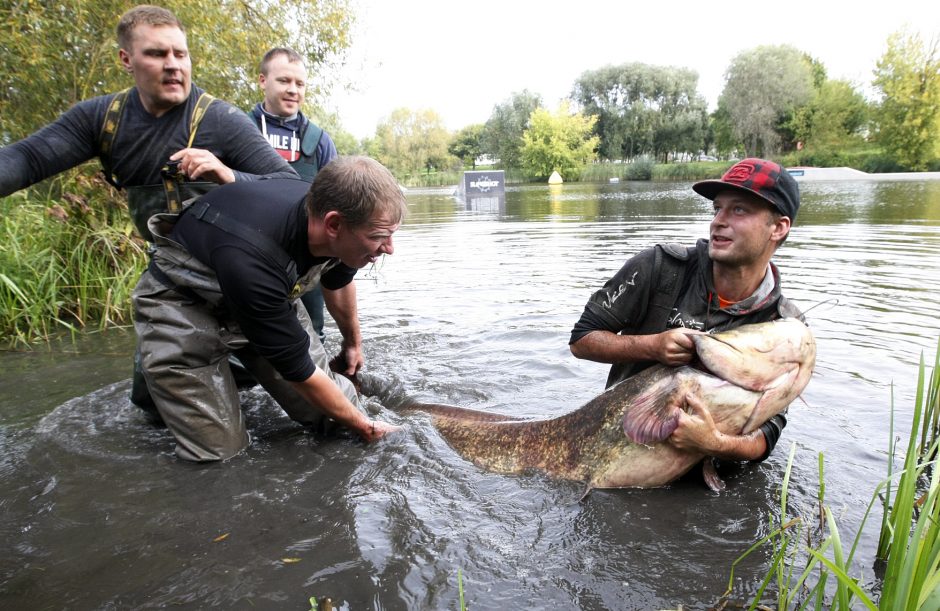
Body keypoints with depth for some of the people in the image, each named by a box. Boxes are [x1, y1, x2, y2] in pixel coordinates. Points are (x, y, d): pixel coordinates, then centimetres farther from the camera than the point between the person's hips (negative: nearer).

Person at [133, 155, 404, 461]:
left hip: (267, 292, 6)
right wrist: (363, 426, -14)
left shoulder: (332, 210, -20)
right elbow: (298, 370, -28)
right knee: (221, 454, -9)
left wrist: (353, 343, 22)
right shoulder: (250, 257, -42)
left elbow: (339, 281, 6)